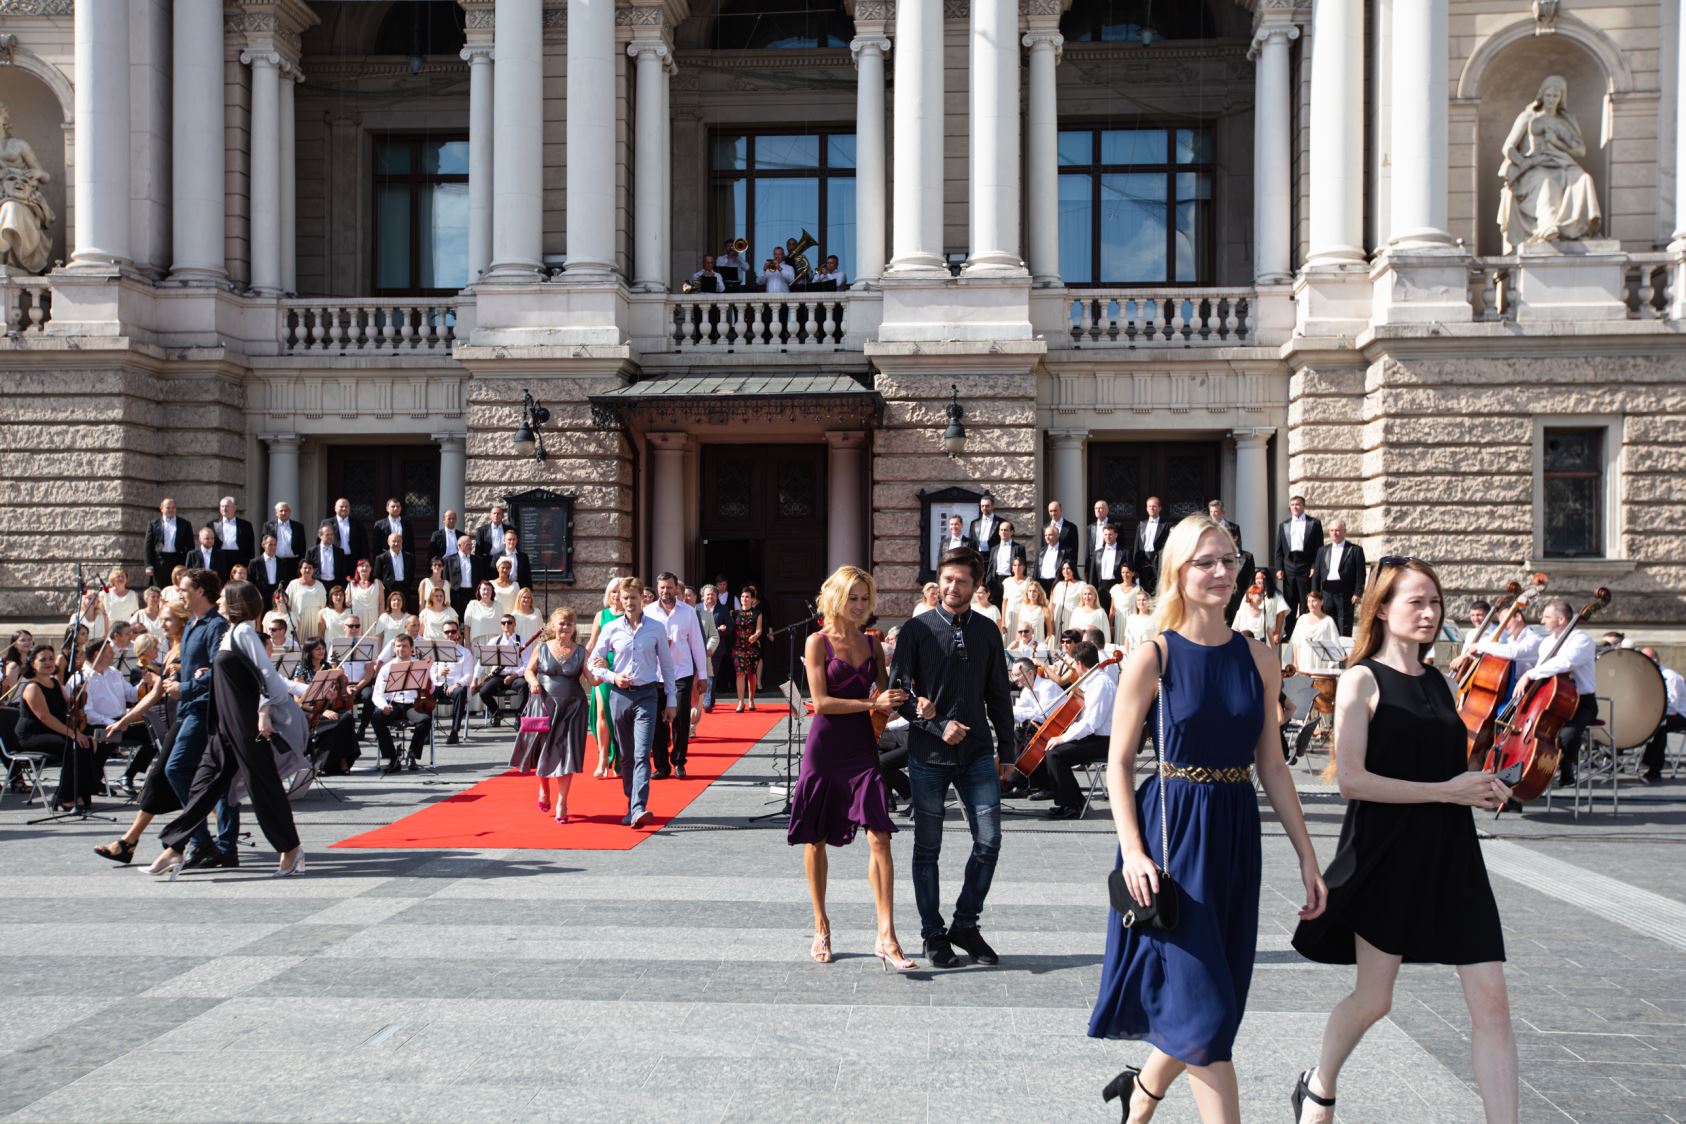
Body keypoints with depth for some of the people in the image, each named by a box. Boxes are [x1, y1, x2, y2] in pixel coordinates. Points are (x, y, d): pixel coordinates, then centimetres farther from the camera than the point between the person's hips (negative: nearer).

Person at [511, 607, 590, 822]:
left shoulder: (580, 652, 2)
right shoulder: (541, 648, 3)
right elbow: (529, 670, 9)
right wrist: (533, 681, -11)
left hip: (571, 708, -1)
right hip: (543, 705, 1)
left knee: (565, 753, -4)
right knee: (542, 747, 10)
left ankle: (561, 802, 7)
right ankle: (544, 789, 40)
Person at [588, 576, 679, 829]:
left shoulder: (656, 629, 3)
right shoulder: (611, 629, 4)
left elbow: (666, 665, 9)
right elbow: (594, 663, 9)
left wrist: (671, 701, 8)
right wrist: (613, 677, -10)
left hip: (646, 695, -2)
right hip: (619, 695, 2)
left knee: (642, 754, -14)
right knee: (626, 756, 10)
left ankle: (639, 809, -23)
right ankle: (631, 805, 22)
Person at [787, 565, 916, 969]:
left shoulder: (871, 644, 11)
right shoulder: (819, 642, -3)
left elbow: (884, 692, 15)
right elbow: (821, 701, -10)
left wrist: (892, 703, -8)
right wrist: (872, 703, -16)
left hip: (862, 746, 3)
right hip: (825, 747, -3)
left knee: (879, 836, -9)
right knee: (815, 839, 6)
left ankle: (886, 936, -8)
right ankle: (821, 927, 23)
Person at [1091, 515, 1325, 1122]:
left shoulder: (1258, 659, 5)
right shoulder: (1152, 658, -7)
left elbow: (1271, 765, 9)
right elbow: (1119, 763, -5)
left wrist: (1307, 856, 6)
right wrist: (1132, 850, -17)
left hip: (1235, 837, 5)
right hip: (1172, 834, -5)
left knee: (1208, 1001, 13)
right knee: (1204, 1005, -5)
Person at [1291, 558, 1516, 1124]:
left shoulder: (1438, 682, 11)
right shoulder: (1362, 679, -8)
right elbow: (1351, 779, -17)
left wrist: (1481, 787, 0)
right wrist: (1446, 790, -18)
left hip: (1451, 855, 5)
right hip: (1387, 856, -5)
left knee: (1491, 1002, -2)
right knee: (1373, 999, 9)